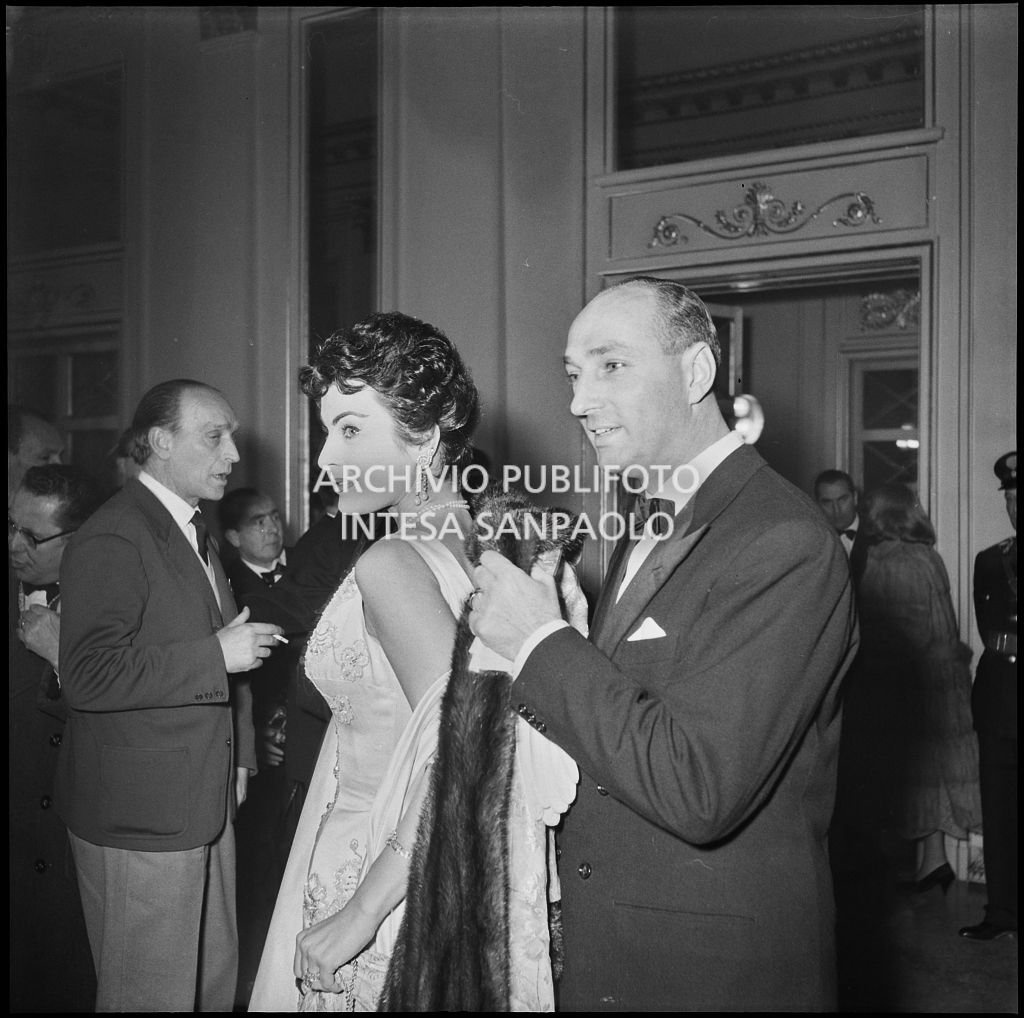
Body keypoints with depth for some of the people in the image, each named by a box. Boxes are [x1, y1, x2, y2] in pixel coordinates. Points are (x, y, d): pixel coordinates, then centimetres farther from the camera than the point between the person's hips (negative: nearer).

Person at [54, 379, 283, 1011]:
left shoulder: (195, 531, 15)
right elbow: (89, 676, -27)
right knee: (152, 995, 5)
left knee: (217, 981, 18)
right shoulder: (113, 539, -17)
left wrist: (238, 753, 17)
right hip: (140, 819, -9)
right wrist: (217, 656, -24)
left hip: (207, 805, 9)